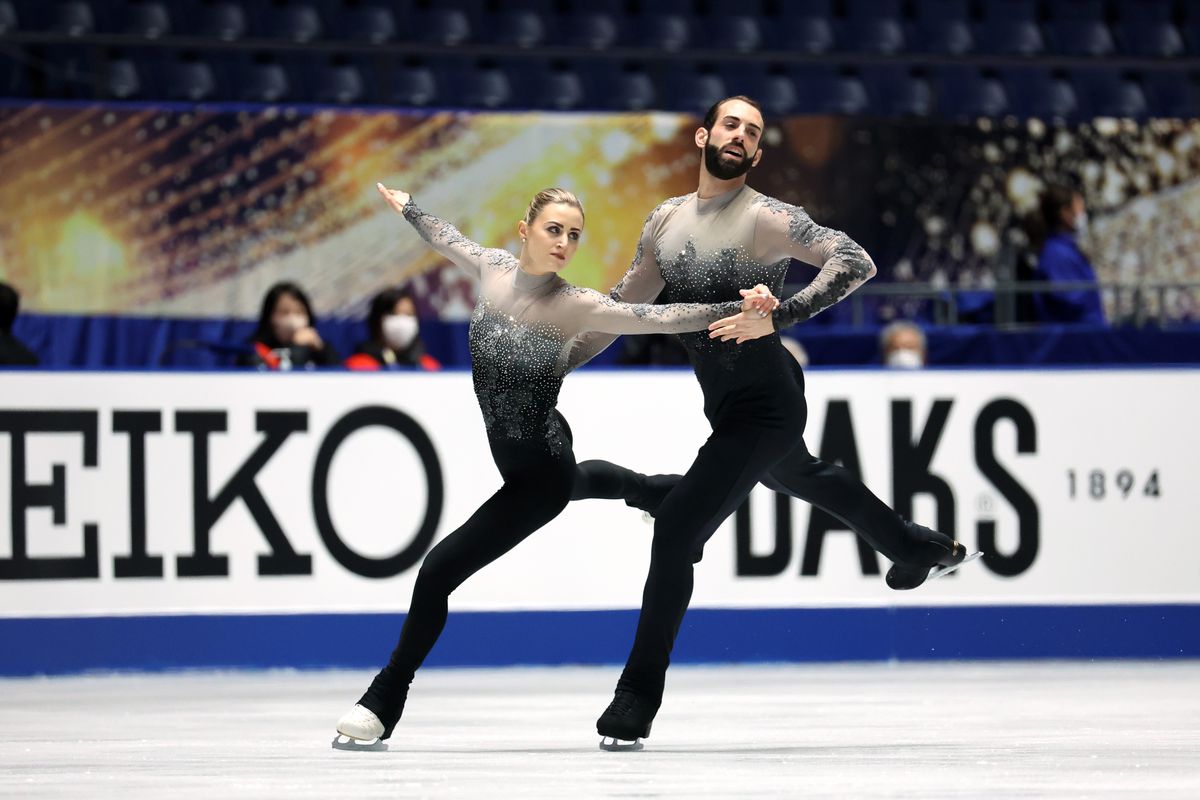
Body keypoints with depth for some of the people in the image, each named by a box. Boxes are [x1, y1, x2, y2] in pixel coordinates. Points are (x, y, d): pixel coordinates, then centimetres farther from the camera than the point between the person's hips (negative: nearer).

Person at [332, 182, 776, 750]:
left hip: (540, 473, -7)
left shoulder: (575, 306, -24)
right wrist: (406, 208, 27)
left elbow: (660, 318, -29)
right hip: (514, 453, 7)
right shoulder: (493, 268, -11)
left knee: (440, 570, -12)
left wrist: (739, 309, -41)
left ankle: (383, 705, 3)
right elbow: (449, 240, 10)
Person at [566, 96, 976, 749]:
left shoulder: (766, 218, -16)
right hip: (727, 403, 9)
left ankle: (638, 697, -12)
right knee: (806, 479, 34)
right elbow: (623, 305, 17)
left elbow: (856, 262, -26)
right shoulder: (666, 220, 6)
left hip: (764, 406, -9)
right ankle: (919, 550, 61)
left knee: (675, 529, -17)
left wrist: (776, 317, -35)